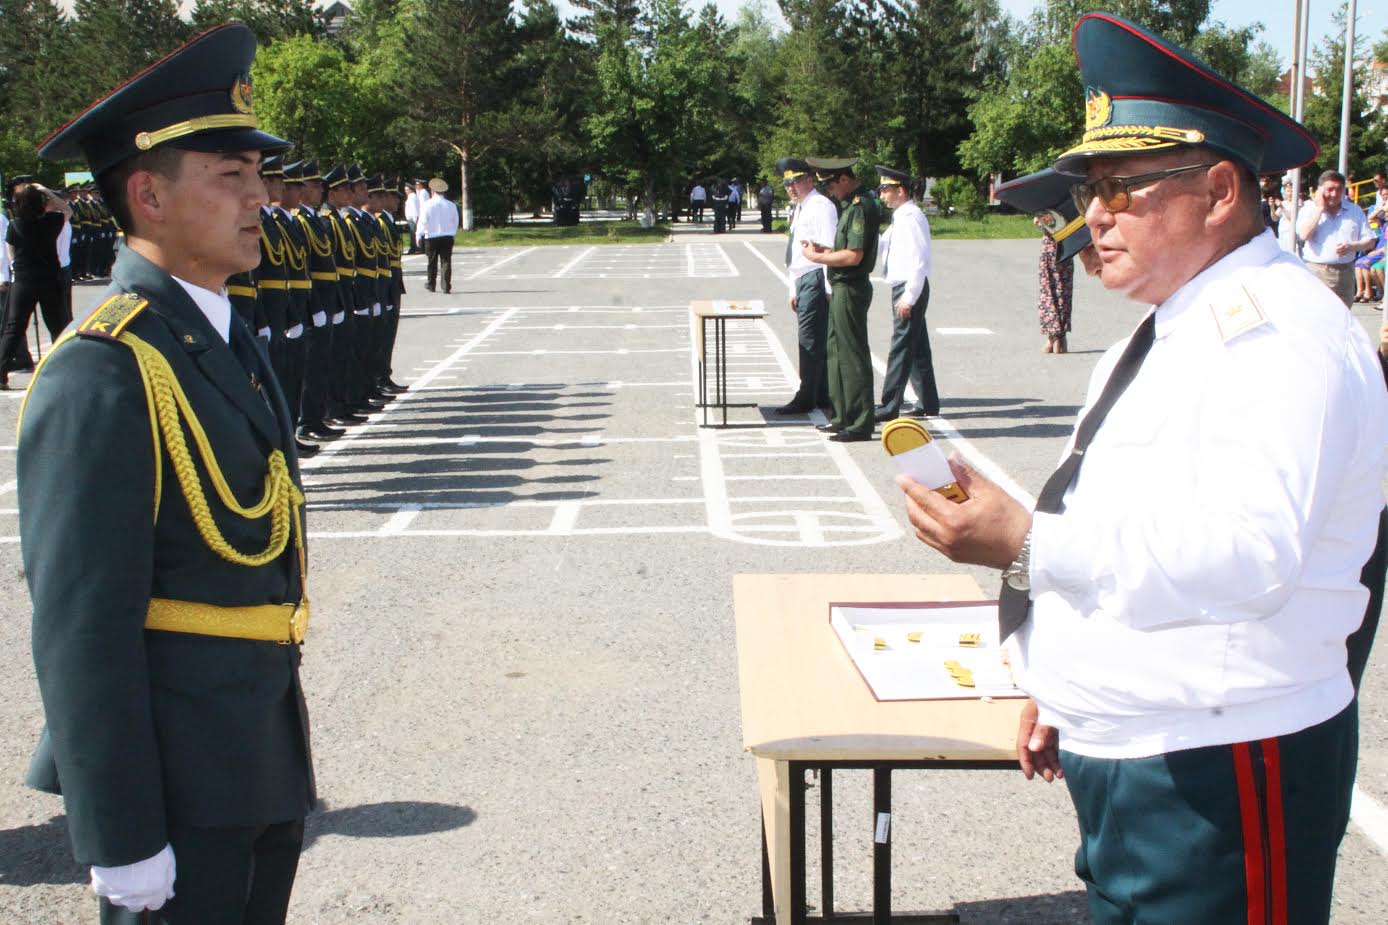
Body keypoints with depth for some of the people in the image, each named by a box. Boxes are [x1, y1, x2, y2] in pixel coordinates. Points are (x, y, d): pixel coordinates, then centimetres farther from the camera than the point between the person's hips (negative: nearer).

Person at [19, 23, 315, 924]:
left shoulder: (226, 337, 9)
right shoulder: (102, 372, -19)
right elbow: (82, 627, -21)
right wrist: (122, 842, -19)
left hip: (264, 765, 9)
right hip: (178, 781, -8)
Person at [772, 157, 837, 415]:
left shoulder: (820, 206, -10)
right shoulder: (798, 209, 20)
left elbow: (830, 248, -17)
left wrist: (829, 288, -21)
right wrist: (794, 290, 19)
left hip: (815, 279, -10)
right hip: (802, 280, 10)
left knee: (810, 340, -8)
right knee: (815, 341, 12)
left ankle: (806, 399, -4)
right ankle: (822, 397, 18)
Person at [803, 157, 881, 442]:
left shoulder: (861, 207, -18)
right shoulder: (851, 204, 14)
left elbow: (854, 256, -24)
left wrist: (817, 257, -14)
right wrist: (825, 251, 6)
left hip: (851, 288, -11)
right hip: (842, 288, 11)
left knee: (853, 356, -5)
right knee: (837, 352, 17)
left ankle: (860, 425, 1)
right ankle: (843, 416, 26)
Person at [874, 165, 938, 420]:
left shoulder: (911, 217, -15)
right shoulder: (900, 217, 15)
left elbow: (919, 260, -21)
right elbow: (881, 246, 22)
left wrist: (908, 297, -22)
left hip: (909, 288, -10)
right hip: (905, 288, 10)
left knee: (901, 348, -8)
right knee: (917, 348, 14)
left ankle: (889, 407, -6)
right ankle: (928, 403, 21)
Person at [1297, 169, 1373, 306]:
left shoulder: (1355, 211, 9)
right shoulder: (1309, 210, 3)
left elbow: (1369, 241, 10)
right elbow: (1304, 234, -15)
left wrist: (1351, 246, -11)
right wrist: (1320, 209, -10)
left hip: (1345, 273, 3)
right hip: (1315, 270, -3)